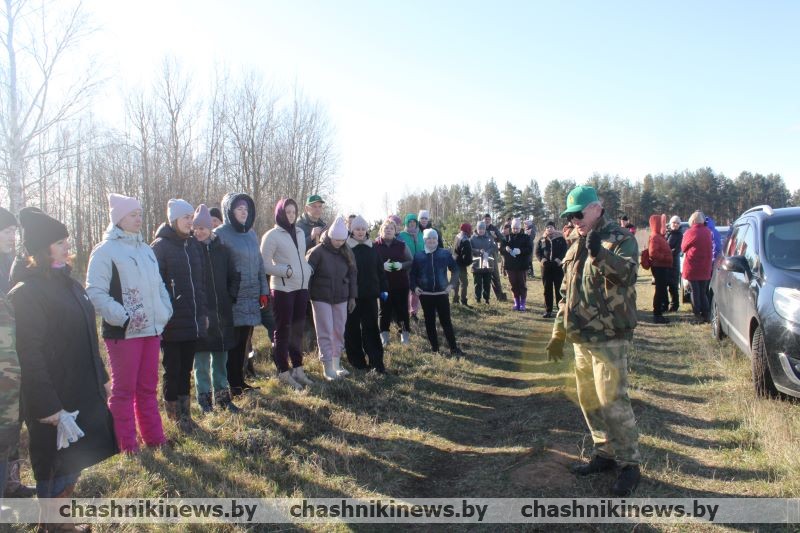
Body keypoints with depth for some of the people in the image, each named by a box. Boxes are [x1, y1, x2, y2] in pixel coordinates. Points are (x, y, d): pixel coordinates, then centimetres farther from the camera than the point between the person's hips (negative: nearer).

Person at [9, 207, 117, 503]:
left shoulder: (69, 284, 11)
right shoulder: (26, 292, -15)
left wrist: (101, 378, 18)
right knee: (54, 466, 6)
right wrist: (46, 405, -22)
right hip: (53, 398, -8)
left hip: (83, 391, 8)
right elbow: (29, 353, -20)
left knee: (74, 460, 18)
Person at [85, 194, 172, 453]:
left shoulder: (145, 249, 14)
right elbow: (95, 291, -14)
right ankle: (125, 443, 15)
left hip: (151, 329, 7)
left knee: (148, 386, 14)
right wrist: (121, 318, -19)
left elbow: (159, 285, 21)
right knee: (124, 388, 4)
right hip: (123, 332, -6)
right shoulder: (105, 250, -8)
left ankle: (154, 436, 24)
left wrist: (165, 313, 9)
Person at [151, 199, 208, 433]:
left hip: (193, 320, 6)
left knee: (186, 369, 13)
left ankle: (184, 414, 22)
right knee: (173, 370, 5)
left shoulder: (193, 245, 12)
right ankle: (176, 416, 16)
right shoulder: (160, 247, -7)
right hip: (172, 323, -6)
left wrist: (203, 312, 14)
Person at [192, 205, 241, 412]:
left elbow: (234, 276, 15)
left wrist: (231, 296, 5)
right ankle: (204, 396, 17)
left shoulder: (222, 249, 6)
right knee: (201, 356, 4)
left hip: (221, 311, 3)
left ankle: (222, 395, 22)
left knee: (221, 356, 11)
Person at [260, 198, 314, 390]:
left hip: (301, 288, 7)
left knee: (297, 329, 13)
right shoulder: (272, 235, -7)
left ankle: (297, 369, 23)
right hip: (283, 289, -6)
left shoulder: (300, 233, 13)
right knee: (283, 331, 1)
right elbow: (265, 264, -10)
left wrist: (308, 270, 5)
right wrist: (286, 271, -18)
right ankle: (284, 373, 10)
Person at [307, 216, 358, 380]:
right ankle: (327, 368, 5)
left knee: (339, 332, 10)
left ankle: (337, 364, 22)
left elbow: (352, 275, 9)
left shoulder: (346, 253, 3)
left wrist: (352, 297, 8)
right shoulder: (317, 252, -12)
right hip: (321, 299, -5)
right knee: (325, 333, -2)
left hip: (341, 298, 5)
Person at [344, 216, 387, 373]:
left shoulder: (372, 248, 8)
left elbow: (380, 270, 11)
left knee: (371, 328, 3)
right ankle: (357, 361, 16)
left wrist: (383, 289, 7)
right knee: (352, 329, 6)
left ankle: (377, 362, 4)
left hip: (370, 295, 3)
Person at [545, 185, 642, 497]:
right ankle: (605, 452, 31)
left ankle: (630, 464, 8)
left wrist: (599, 253, -48)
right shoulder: (576, 245, 15)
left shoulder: (621, 239, -8)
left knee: (612, 401, -7)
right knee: (588, 400, 15)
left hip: (609, 337, -8)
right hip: (581, 338, 8)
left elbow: (626, 270, -30)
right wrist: (558, 333, 18)